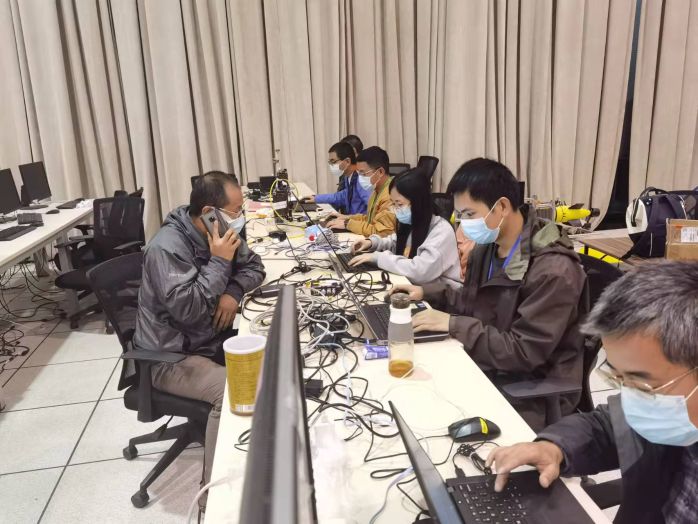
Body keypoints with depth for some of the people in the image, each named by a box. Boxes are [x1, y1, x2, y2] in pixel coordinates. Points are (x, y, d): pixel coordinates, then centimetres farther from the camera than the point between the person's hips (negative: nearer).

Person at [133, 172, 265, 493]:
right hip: (172, 356, -8)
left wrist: (233, 292, -10)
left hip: (212, 340, 8)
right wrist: (219, 261, -27)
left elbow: (253, 266, 10)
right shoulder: (167, 247, -24)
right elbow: (187, 310, -31)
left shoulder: (220, 234, 1)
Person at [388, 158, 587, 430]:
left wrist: (453, 325, -25)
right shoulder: (488, 248, 1)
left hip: (534, 395, -7)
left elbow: (524, 352, -25)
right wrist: (426, 292, -1)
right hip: (486, 369, 7)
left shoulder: (553, 270, -24)